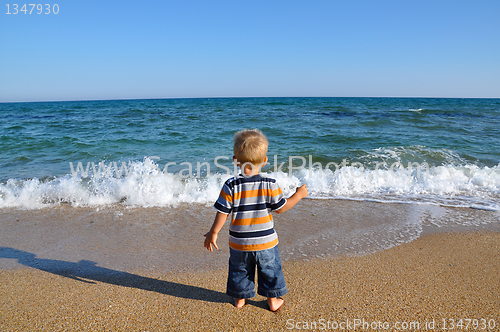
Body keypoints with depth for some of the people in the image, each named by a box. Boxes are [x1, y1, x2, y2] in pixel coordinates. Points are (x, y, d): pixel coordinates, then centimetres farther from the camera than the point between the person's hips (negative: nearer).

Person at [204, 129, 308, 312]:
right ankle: (273, 300, 36)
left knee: (239, 270, 23)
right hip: (265, 242, 0)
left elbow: (222, 212, -11)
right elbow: (281, 207, -5)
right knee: (270, 270, 21)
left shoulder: (231, 186, -15)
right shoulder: (270, 185, -14)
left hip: (239, 243, 1)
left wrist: (213, 233, 3)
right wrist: (298, 194, 9)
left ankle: (240, 298, 40)